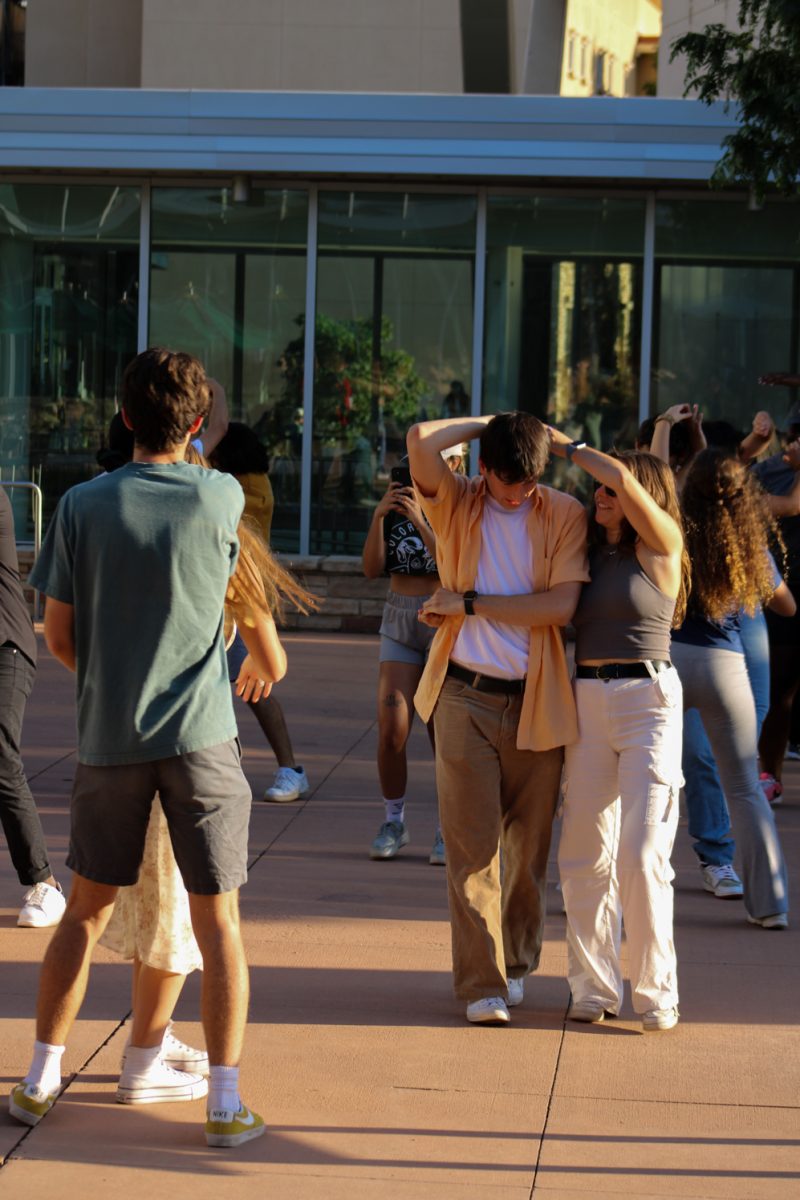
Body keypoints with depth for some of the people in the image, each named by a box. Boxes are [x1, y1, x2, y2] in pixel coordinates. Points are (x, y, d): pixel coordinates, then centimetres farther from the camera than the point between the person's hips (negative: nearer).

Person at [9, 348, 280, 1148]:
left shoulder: (83, 506, -4)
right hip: (199, 736, -2)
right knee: (217, 919, 4)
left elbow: (58, 636, 2)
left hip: (108, 737, 2)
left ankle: (40, 1080, 20)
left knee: (86, 910, 16)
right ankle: (225, 1103, 3)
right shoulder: (220, 499, -6)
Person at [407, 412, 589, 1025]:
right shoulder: (457, 503, 2)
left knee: (530, 843, 9)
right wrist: (493, 422, -5)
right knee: (472, 844, -6)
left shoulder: (564, 515, 0)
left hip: (536, 702, 1)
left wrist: (469, 603, -10)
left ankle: (516, 961, 29)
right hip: (466, 696, -1)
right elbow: (421, 441, -17)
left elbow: (561, 605, -11)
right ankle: (482, 983, -5)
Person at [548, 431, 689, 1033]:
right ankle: (594, 988, 11)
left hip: (648, 702, -5)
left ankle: (657, 994, -1)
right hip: (586, 705, 5)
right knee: (585, 855, 3)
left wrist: (568, 446, -2)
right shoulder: (588, 551, 14)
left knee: (643, 855, -10)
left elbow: (624, 477, -16)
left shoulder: (662, 546, -2)